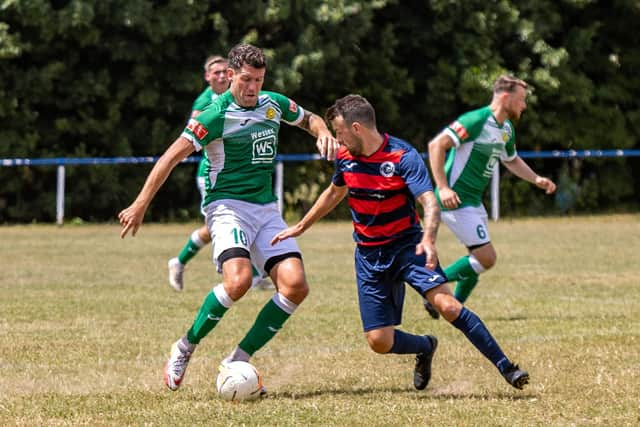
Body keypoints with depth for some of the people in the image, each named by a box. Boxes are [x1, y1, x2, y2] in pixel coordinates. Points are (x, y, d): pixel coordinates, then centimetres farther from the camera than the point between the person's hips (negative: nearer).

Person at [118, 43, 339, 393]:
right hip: (227, 205, -6)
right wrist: (140, 205, -16)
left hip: (266, 207, 6)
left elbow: (309, 119, 28)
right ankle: (185, 348, -9)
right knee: (238, 279, -30)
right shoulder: (216, 114, -11)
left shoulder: (273, 104, 9)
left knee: (295, 285, -12)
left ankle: (239, 359, -2)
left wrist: (324, 133, 4)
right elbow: (171, 157, -12)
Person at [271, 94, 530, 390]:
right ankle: (425, 348, 28)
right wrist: (300, 227, 30)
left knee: (446, 304, -27)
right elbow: (334, 193, 22)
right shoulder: (344, 158, 1)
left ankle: (506, 368, -18)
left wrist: (428, 239, -48)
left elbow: (429, 202, -29)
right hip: (368, 255, 5)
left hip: (407, 246, -5)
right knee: (379, 341, -5)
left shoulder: (403, 156, -18)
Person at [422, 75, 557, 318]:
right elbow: (436, 145, -23)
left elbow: (511, 160, 32)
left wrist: (536, 179, 17)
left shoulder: (507, 129, 12)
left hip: (474, 202, 10)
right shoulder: (476, 121, -18)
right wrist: (443, 187, -28)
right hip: (456, 200, -10)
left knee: (479, 260, 14)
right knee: (486, 258, -12)